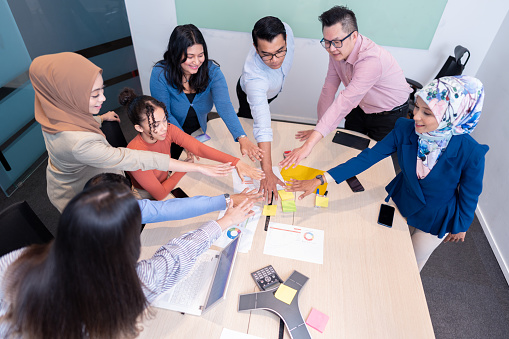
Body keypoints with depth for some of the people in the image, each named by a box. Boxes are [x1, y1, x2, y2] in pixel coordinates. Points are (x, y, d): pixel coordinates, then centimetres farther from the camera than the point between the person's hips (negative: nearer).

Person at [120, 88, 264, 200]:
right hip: (148, 199, -5)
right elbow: (160, 194, -25)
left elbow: (198, 147, -29)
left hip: (166, 183, 5)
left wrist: (236, 162, -40)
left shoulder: (168, 130, -17)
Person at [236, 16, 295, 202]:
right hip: (251, 94, -5)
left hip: (272, 88, 6)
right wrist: (267, 173, -60)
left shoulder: (285, 30, -39)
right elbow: (262, 128, -58)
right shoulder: (254, 77, -53)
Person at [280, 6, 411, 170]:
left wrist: (310, 143, -55)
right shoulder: (336, 51, -15)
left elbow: (345, 102, -49)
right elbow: (329, 87, -10)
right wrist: (318, 128, -8)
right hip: (360, 107, 6)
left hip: (389, 113, -6)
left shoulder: (372, 60, -39)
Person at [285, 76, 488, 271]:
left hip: (435, 220, -2)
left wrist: (460, 227, 2)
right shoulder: (405, 130, -27)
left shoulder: (470, 153, -33)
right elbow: (368, 157, -27)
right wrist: (321, 180, -35)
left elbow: (469, 195, -15)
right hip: (401, 202, 3)